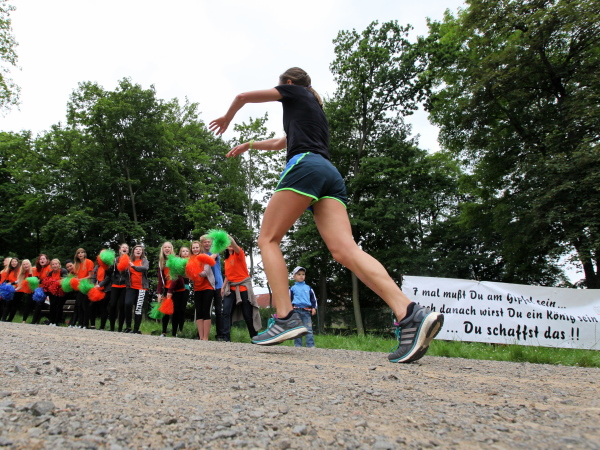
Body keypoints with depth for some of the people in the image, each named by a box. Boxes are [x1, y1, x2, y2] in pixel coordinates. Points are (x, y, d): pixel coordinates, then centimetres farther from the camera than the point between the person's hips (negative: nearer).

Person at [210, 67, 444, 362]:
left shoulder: (294, 92, 18)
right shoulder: (315, 107, 39)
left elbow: (243, 97, 22)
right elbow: (280, 143, 50)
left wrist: (227, 117, 42)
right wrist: (247, 145, 61)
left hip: (305, 165, -7)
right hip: (331, 175, 7)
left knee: (268, 239, -2)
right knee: (345, 250, -13)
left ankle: (285, 317, -18)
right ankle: (410, 314, -29)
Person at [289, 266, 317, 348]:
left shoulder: (308, 288, 14)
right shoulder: (293, 288, 8)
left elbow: (313, 298, 18)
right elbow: (289, 300, 11)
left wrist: (314, 308, 7)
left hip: (307, 311, 1)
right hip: (296, 310, -1)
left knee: (309, 329, -3)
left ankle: (311, 345, -2)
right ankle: (298, 345, 9)